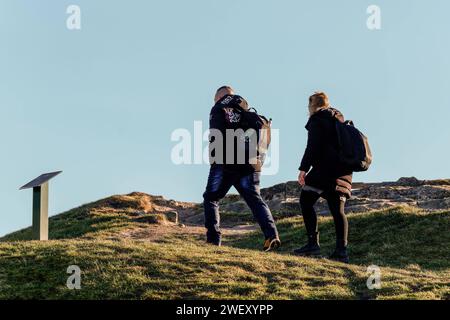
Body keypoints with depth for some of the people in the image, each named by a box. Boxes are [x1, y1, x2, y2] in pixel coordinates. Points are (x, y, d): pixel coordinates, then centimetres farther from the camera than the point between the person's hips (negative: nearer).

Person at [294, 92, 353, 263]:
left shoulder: (317, 119, -1)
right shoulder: (339, 119, 24)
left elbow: (313, 146, -12)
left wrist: (304, 168, -14)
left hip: (325, 167, -8)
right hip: (343, 169, 8)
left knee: (306, 201, -4)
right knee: (337, 208, 5)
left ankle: (313, 243, -15)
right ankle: (341, 250, -5)